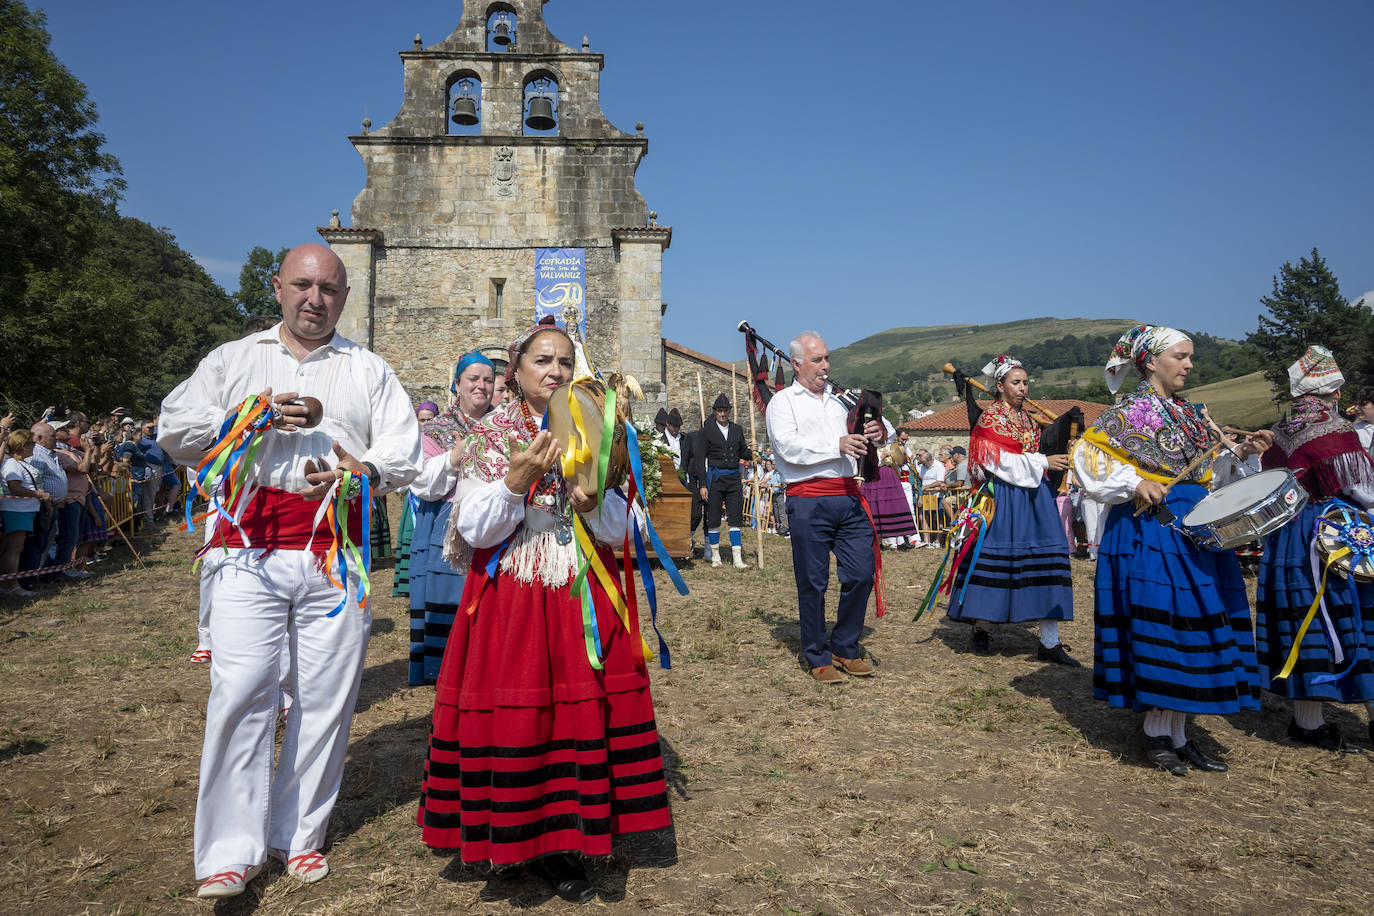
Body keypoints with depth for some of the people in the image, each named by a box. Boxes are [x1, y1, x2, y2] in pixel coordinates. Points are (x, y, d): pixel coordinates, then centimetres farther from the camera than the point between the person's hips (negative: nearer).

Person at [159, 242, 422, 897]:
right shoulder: (232, 360, 19)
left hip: (334, 553, 1)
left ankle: (298, 835, 15)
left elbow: (405, 450, 8)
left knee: (326, 696, 0)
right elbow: (173, 433, 9)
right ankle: (232, 850, 0)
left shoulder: (369, 370, 17)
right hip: (249, 547, 0)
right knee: (240, 690, -10)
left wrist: (365, 470, -13)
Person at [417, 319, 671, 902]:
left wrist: (592, 503, -13)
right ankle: (519, 841, 17)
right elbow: (474, 530, -6)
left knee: (583, 711, 1)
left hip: (583, 598, 3)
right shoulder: (490, 435, 4)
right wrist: (517, 481, -20)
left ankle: (565, 842, 16)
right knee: (513, 716, -2)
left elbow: (617, 531, 8)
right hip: (511, 599, -2)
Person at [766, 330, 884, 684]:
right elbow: (788, 447, -11)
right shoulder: (782, 402, 4)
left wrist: (876, 432, -1)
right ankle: (818, 657, 17)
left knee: (861, 574, 2)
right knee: (813, 582, 3)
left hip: (848, 497, 5)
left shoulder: (841, 399, 19)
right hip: (808, 502, -4)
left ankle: (845, 648, 20)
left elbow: (874, 424, 24)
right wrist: (837, 445, -18)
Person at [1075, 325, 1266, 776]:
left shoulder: (1190, 412, 17)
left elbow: (1208, 469, 22)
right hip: (1151, 527, -8)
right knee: (1160, 621, -7)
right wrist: (1134, 483, -19)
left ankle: (1178, 733, 16)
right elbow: (1088, 454, -12)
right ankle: (1157, 734, 4)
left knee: (1192, 620, 7)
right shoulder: (1131, 410, -6)